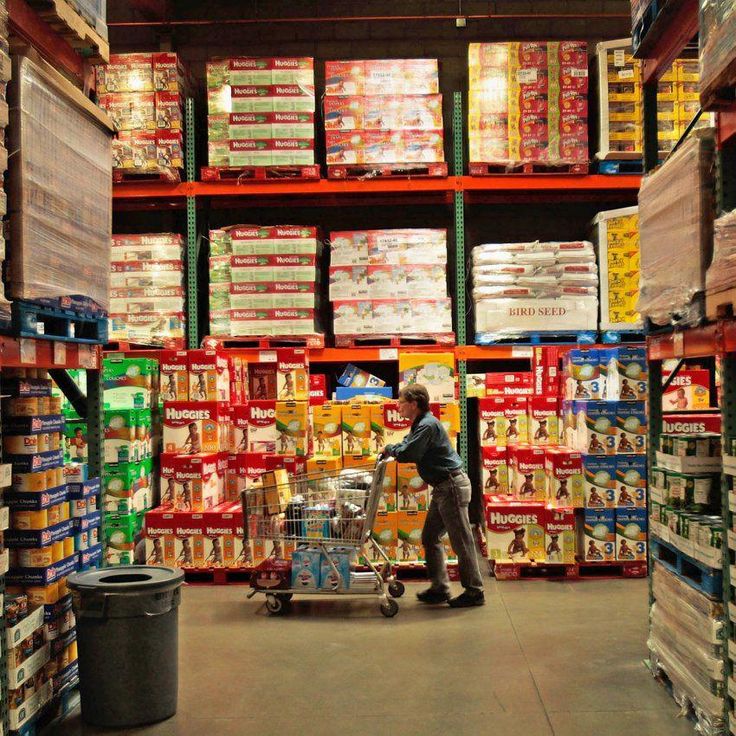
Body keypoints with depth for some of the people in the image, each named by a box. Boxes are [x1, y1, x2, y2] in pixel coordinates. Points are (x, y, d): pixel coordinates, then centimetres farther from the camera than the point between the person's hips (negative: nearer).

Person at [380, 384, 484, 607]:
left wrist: (389, 450, -6)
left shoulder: (428, 425, -18)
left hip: (452, 486, -11)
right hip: (443, 487, 11)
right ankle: (440, 588, 20)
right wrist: (391, 451, 0)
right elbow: (406, 446, 19)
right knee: (430, 537, 14)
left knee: (461, 540, -3)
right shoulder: (419, 425, 15)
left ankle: (474, 592, 6)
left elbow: (408, 454, -24)